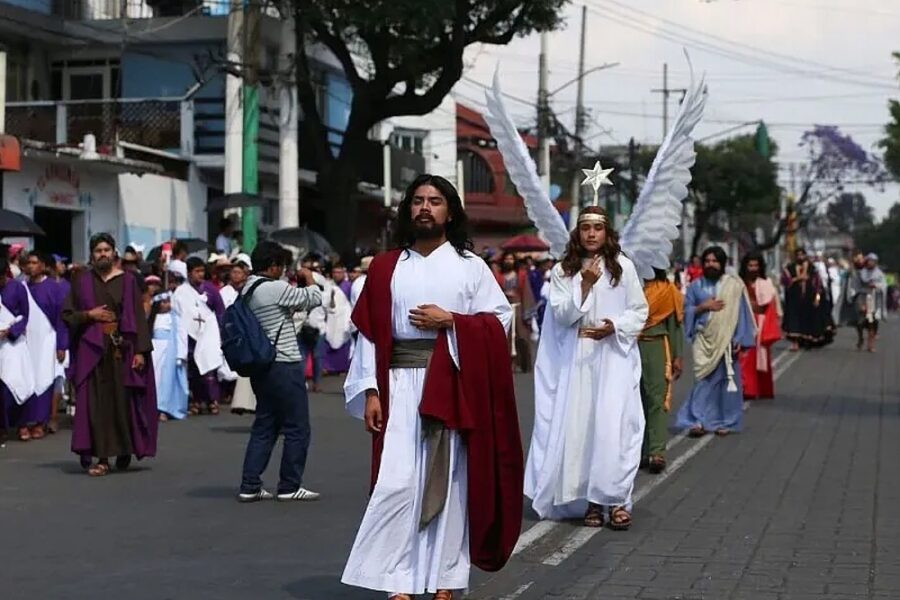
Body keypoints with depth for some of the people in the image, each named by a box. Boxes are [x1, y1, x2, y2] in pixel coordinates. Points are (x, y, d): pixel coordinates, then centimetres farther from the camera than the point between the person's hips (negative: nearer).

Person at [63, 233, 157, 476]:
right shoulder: (82, 281, 6)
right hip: (92, 349, 1)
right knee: (96, 403, -3)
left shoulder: (127, 280, 3)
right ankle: (101, 456, -1)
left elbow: (139, 317, -1)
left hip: (122, 349, -1)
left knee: (123, 401, 1)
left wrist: (141, 350, -9)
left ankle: (124, 451, 18)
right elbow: (67, 314, 8)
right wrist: (89, 314, -10)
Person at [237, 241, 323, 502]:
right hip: (284, 366, -9)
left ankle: (250, 486, 11)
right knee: (297, 428, 2)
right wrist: (309, 278, 10)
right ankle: (289, 486, 8)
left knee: (264, 426, 13)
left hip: (261, 367, 9)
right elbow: (313, 298, -7)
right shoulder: (274, 288, -16)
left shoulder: (247, 290, 10)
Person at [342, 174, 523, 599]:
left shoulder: (469, 266, 6)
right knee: (397, 481, -7)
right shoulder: (386, 267, 8)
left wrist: (450, 321, -10)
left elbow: (500, 320, 2)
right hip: (401, 384, 1)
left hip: (453, 385, 0)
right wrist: (370, 391, -2)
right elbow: (370, 332, 5)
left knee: (448, 479, 3)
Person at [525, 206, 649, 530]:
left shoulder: (624, 267, 3)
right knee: (578, 425, -1)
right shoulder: (563, 271, 6)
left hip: (614, 357, -1)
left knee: (614, 426, -11)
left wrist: (615, 326, -11)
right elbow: (562, 315, -3)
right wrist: (585, 285, -13)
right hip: (576, 360, 2)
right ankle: (590, 500, 6)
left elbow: (639, 311, 6)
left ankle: (617, 498, -9)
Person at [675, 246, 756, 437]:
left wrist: (740, 340, -7)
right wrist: (703, 307, -10)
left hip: (726, 340, -1)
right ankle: (699, 421, -8)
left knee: (726, 379, 3)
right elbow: (686, 311, 8)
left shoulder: (734, 285, 2)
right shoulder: (696, 286, 8)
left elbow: (742, 313, 0)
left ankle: (725, 421, 13)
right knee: (703, 379, -7)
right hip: (703, 340, 1)